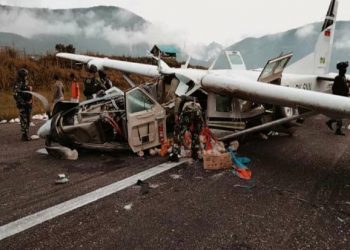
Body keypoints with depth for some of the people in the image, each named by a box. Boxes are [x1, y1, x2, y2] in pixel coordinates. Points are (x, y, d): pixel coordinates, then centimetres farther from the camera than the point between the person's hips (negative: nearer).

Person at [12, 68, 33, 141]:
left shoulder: (26, 83, 14)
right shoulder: (17, 84, -12)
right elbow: (16, 95, -19)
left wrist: (31, 102, 19)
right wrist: (23, 103, -21)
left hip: (28, 104, 8)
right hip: (22, 105, -8)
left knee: (28, 120, 12)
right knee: (24, 120, -7)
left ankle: (27, 134, 21)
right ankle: (24, 135, -3)